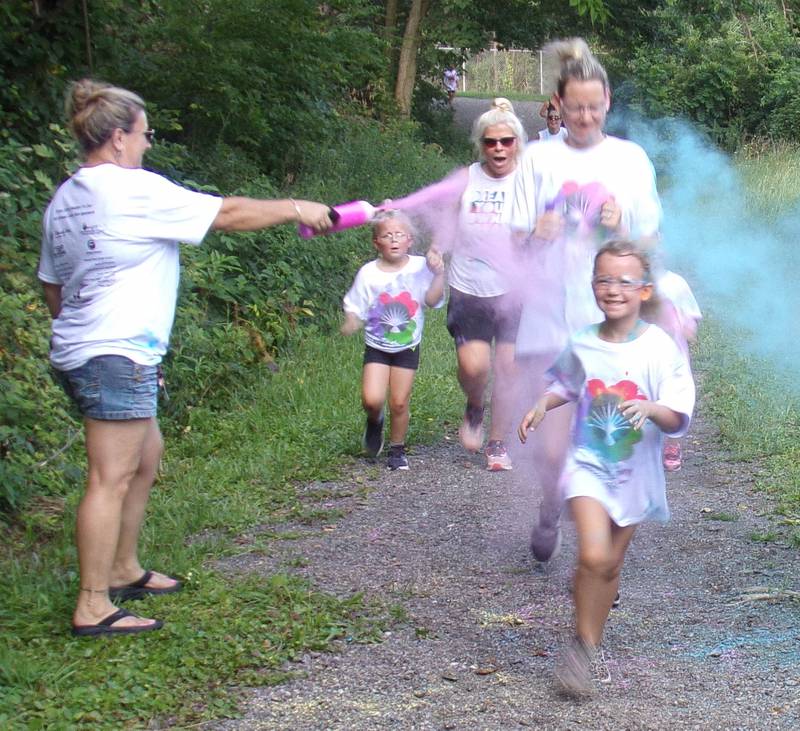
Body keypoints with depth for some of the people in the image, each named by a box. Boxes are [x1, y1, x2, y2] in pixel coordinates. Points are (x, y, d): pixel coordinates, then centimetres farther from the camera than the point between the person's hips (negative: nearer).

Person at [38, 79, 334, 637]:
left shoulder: (65, 199, 15)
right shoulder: (135, 190, -12)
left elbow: (52, 285, 21)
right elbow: (229, 214, -8)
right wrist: (295, 209, 4)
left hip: (79, 353, 10)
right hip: (117, 356, -10)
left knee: (146, 456, 21)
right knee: (112, 478, -7)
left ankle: (123, 570, 30)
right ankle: (93, 607, -5)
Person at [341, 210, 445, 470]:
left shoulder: (419, 267, -7)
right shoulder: (368, 273, -7)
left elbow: (432, 300, -14)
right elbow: (355, 310, -3)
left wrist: (438, 275, -27)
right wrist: (351, 324, -23)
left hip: (407, 347, 0)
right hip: (377, 347, 0)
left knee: (399, 403, 1)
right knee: (372, 398, -15)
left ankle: (397, 449, 23)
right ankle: (374, 422, 20)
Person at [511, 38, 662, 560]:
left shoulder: (631, 159, 7)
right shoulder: (540, 158, 6)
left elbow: (651, 242, 9)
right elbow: (517, 237, 5)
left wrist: (622, 226, -11)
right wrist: (538, 232, -17)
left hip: (612, 323, 0)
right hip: (550, 323, 0)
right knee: (552, 447, -3)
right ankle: (551, 513, 30)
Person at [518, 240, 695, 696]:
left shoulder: (661, 348, -13)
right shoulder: (583, 346, -5)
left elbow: (679, 420, -16)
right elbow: (565, 386, 17)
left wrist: (651, 409, -35)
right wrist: (542, 407, -1)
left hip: (636, 472, 0)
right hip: (588, 465, 0)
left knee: (611, 564, 13)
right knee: (593, 555, -19)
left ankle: (592, 645, 35)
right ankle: (583, 644, 0)